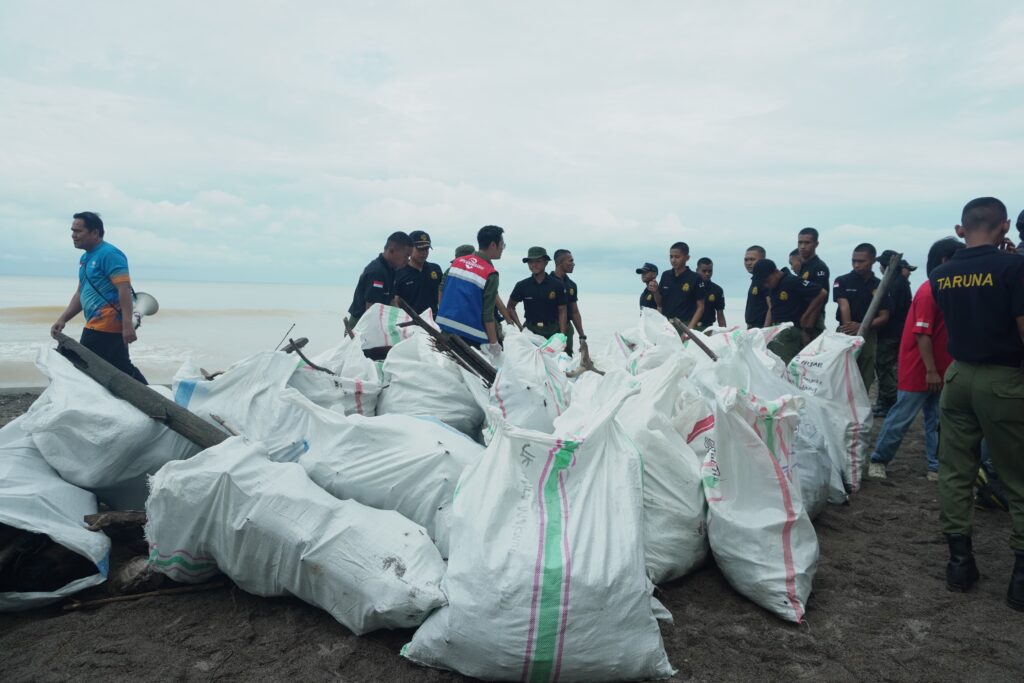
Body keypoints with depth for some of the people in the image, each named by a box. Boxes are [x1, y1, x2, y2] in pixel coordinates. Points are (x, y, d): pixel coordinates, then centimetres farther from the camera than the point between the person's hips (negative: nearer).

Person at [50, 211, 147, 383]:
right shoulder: (85, 258, 18)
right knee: (122, 369, 12)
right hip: (97, 325, 9)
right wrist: (62, 319, 14)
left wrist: (128, 324, -28)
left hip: (104, 326, -9)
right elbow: (80, 293, 23)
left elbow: (124, 289, -20)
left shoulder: (109, 254, -12)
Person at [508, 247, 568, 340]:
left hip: (552, 330, -1)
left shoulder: (557, 285, 0)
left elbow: (562, 311, 1)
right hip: (530, 330, 1)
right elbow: (510, 307, 13)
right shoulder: (522, 286, 3)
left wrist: (562, 335, -7)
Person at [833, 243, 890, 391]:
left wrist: (861, 326, -16)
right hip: (845, 334, -2)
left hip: (868, 337, 2)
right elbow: (844, 307, -13)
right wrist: (848, 333, -25)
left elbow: (884, 317, 2)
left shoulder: (880, 286, 5)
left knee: (865, 380, 6)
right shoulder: (842, 281, 0)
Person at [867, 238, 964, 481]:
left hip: (938, 370, 8)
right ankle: (878, 460, 13)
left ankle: (937, 467, 16)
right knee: (901, 418, 0)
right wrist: (931, 370, -21)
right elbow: (922, 334, -20)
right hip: (919, 370, -8)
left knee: (937, 421, 10)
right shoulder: (929, 291, -16)